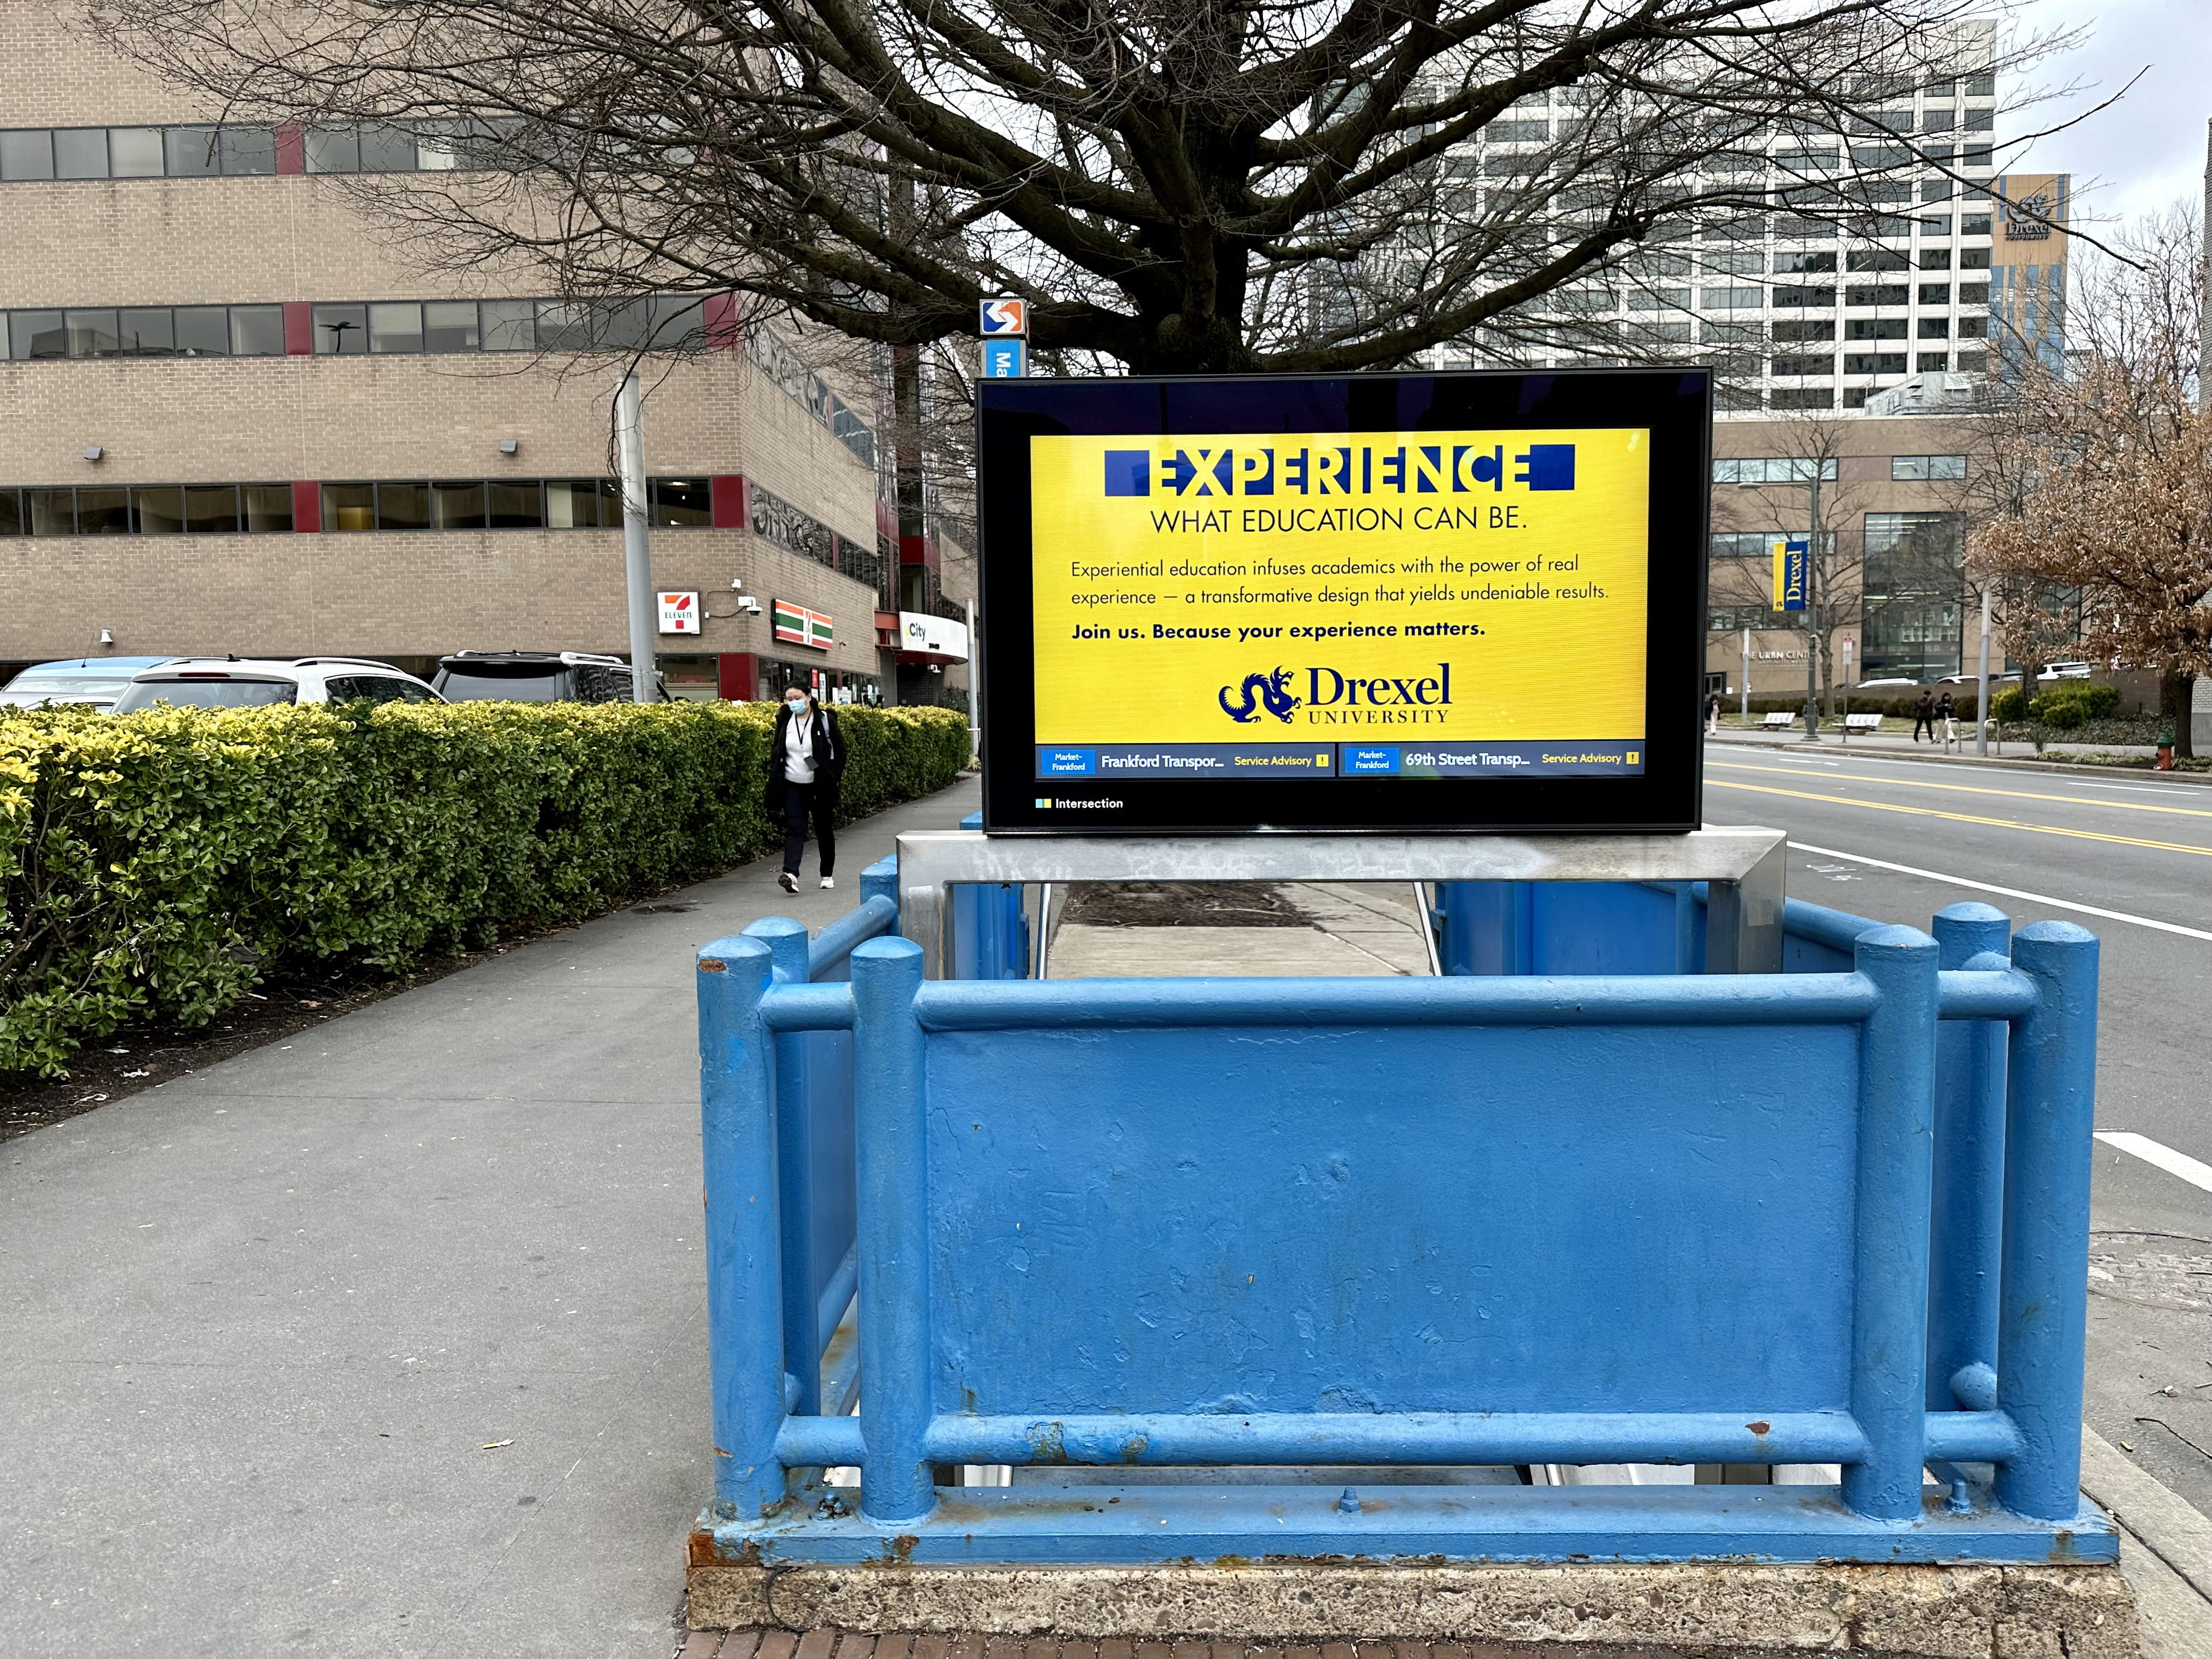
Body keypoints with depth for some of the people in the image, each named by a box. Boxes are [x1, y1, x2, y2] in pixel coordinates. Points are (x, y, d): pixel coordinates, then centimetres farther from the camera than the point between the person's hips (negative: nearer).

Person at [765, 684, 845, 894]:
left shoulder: (824, 720, -5)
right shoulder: (784, 721, 4)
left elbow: (839, 748, 1)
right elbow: (776, 750, 14)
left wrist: (835, 775, -6)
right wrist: (774, 778, 7)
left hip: (821, 786, -2)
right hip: (792, 785, 2)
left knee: (824, 829, 10)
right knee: (794, 829, -10)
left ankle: (828, 875, 23)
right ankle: (791, 874, -23)